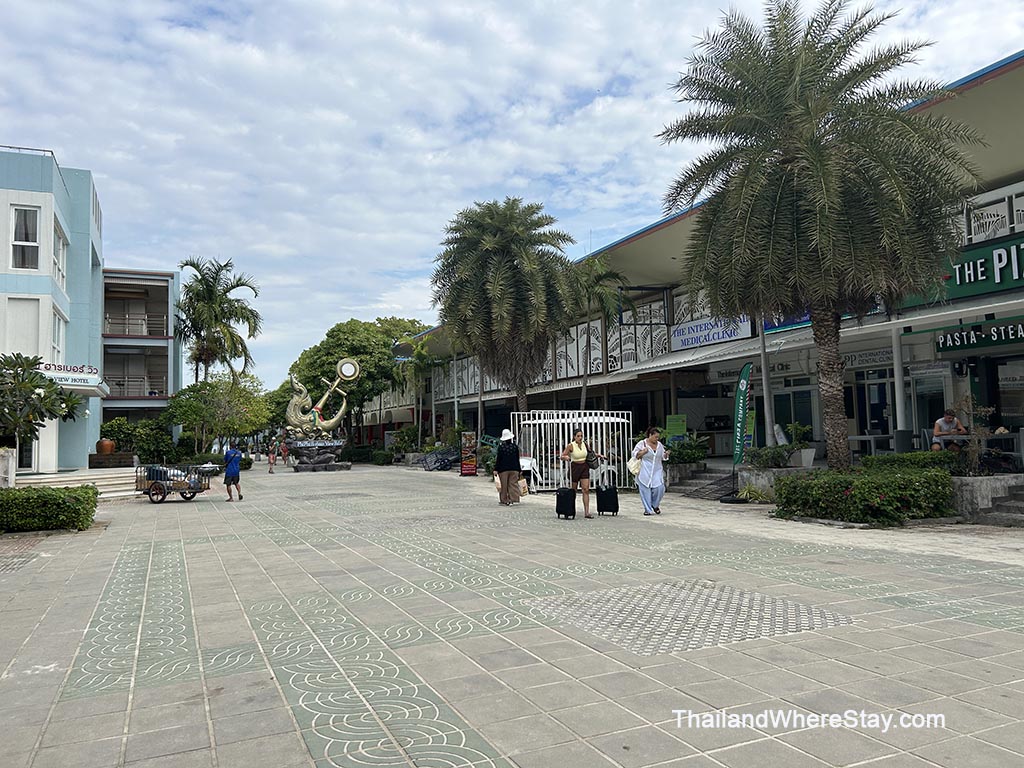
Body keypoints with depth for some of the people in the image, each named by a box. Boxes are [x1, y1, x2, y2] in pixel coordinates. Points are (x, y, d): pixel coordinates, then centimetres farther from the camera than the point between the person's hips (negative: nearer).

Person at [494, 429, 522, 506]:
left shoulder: (501, 447, -7)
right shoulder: (515, 447, 1)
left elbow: (498, 459, -7)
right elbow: (517, 459, 6)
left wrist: (496, 469, -2)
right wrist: (518, 469, 12)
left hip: (503, 469, -2)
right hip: (514, 468, 2)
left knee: (504, 485, 5)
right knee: (513, 484, 5)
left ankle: (504, 500, 9)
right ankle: (513, 499, 0)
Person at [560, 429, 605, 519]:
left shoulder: (584, 444, 3)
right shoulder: (571, 446, -11)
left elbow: (590, 452, 24)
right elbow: (562, 456, -11)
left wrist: (598, 455, 12)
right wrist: (566, 457, -32)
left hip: (584, 467, 3)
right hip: (574, 467, -3)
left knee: (586, 490, -5)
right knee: (573, 490, 6)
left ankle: (586, 512, -5)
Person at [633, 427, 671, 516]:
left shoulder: (659, 445, 10)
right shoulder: (641, 444, -4)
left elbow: (663, 457, 19)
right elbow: (635, 455, -2)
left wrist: (666, 454, -2)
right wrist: (643, 452, -17)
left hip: (657, 471, 3)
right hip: (645, 472, -3)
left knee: (659, 488, -9)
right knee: (646, 490, -2)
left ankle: (655, 505, 16)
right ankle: (648, 509, 10)